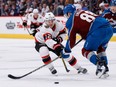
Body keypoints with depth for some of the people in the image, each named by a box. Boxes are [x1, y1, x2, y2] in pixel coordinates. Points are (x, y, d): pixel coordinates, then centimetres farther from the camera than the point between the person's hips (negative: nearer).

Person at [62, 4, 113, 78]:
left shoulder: (71, 20, 11)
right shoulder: (84, 12, 30)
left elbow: (71, 39, 14)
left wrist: (66, 51, 28)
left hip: (98, 31, -7)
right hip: (109, 28, 7)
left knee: (86, 50, 9)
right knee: (101, 49, 29)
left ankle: (100, 64, -12)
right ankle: (105, 68, 17)